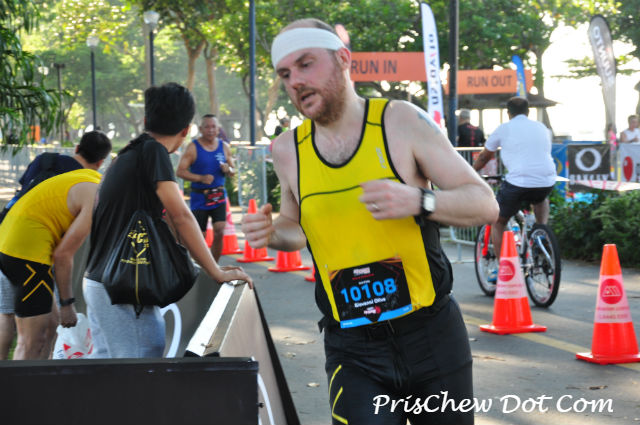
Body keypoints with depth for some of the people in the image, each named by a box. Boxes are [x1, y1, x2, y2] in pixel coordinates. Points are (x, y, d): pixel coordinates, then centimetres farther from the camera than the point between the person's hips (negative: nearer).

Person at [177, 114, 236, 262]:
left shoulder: (224, 147, 6)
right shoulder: (193, 147, -6)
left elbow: (232, 171, 16)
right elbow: (180, 171, -11)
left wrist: (228, 170, -9)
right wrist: (201, 178, -23)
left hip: (219, 197, 2)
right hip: (199, 197, -2)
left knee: (219, 232, -11)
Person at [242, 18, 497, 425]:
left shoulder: (401, 121, -7)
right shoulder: (288, 150, 3)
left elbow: (485, 204, -6)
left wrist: (418, 201, -23)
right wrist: (272, 233, -1)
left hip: (431, 336, -1)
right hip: (352, 351, 1)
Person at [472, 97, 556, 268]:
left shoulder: (504, 128, 8)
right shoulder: (542, 128, 19)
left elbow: (483, 157, 19)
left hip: (518, 182, -4)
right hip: (546, 183, 4)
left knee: (497, 222, 16)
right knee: (541, 199, 41)